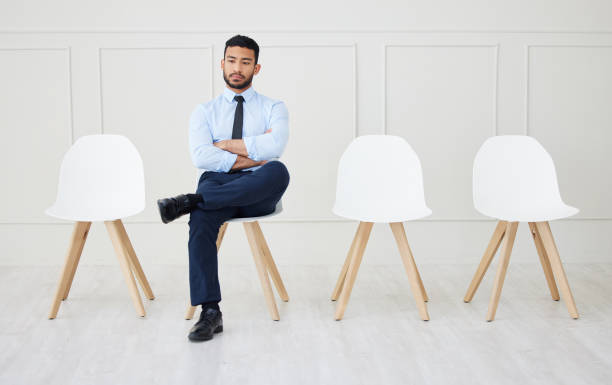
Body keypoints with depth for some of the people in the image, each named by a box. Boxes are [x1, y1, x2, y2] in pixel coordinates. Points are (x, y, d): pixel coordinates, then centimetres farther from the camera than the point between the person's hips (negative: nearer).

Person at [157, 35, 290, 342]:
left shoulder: (273, 108, 13)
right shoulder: (205, 112, 16)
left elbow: (274, 146, -10)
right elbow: (201, 157, -4)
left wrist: (226, 145, -4)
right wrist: (252, 158, -9)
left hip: (258, 193, 0)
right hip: (217, 183, 1)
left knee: (278, 172, -37)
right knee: (201, 221, -35)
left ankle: (191, 201, -31)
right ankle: (210, 313, -35)